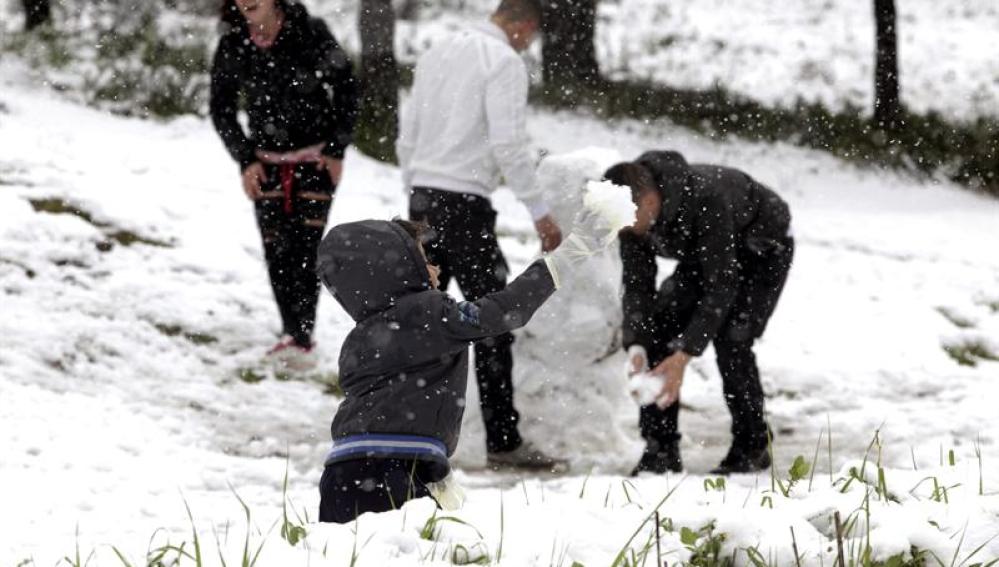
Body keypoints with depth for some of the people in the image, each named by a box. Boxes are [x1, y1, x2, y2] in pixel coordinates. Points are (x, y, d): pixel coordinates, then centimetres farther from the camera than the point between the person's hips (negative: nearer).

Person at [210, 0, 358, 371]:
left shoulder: (310, 34, -14)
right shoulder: (232, 46, -6)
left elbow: (345, 87, -4)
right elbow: (221, 109, 6)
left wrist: (336, 149, -6)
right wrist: (245, 159, -1)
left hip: (316, 159, -3)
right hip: (266, 161, 3)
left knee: (306, 248, -9)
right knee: (277, 253, 1)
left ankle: (302, 339, -9)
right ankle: (293, 334, 10)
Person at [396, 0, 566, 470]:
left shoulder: (440, 52, 15)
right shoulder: (505, 61, -9)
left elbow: (407, 135, 17)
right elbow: (508, 145, -16)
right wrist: (539, 212, -12)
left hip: (423, 197, 8)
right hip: (464, 202, -8)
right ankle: (503, 441, -5)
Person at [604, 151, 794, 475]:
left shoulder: (706, 199, -43)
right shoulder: (634, 210, -23)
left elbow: (720, 287, -39)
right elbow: (637, 284, -17)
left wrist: (684, 355, -45)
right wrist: (636, 348, -33)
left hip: (762, 248, -6)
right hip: (701, 254, 6)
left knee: (731, 340, -22)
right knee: (657, 329, -10)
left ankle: (752, 447, -2)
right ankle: (660, 449, -3)